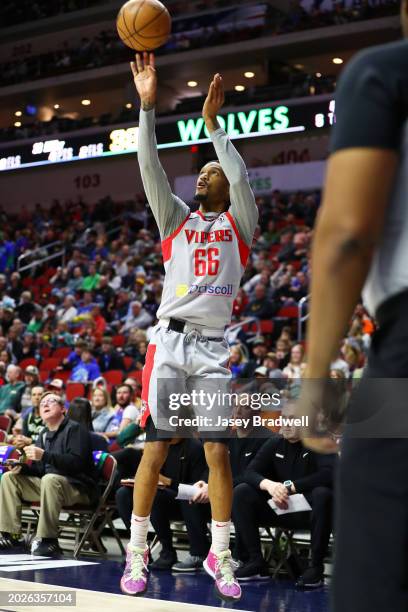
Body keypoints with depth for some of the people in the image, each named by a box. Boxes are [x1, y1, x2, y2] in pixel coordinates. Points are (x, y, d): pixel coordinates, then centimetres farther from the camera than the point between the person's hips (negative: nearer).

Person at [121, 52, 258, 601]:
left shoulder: (239, 223, 10)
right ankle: (137, 552, 5)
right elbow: (151, 170, 1)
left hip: (213, 348, 0)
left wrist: (213, 122, -9)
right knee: (155, 449, -3)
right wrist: (148, 107, -8)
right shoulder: (176, 219, 14)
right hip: (170, 341, 1)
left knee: (218, 453, -3)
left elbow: (240, 176, -8)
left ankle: (220, 556, 8)